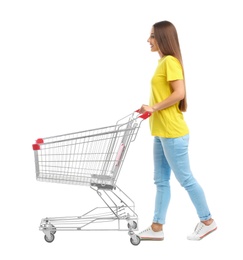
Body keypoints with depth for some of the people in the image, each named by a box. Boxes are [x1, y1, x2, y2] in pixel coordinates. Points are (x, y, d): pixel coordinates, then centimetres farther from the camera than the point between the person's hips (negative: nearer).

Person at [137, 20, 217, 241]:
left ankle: (207, 221, 14)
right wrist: (150, 109, 12)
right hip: (162, 133, 10)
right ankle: (157, 228, 16)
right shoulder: (163, 62, 15)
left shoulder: (170, 61, -14)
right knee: (161, 181, 11)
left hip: (172, 133, -10)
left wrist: (154, 108, -19)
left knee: (185, 179, 0)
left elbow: (179, 93, -22)